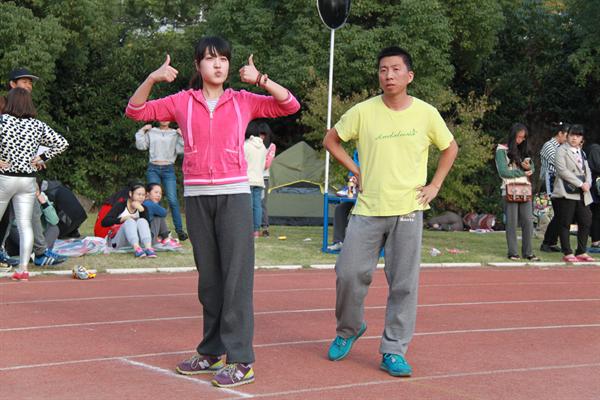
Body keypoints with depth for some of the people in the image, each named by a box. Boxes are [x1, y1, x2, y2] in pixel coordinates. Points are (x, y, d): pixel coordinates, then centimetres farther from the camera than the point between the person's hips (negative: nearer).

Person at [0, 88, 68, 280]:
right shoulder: (38, 126, 3)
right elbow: (62, 143, 4)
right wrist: (41, 158, 6)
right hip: (28, 180, 3)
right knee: (25, 224, 4)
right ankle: (23, 268, -1)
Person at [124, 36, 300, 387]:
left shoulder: (243, 101, 5)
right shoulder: (182, 102, 7)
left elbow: (290, 105, 2)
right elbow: (136, 111, 9)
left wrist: (260, 80, -11)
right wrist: (152, 79, -6)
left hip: (234, 194, -2)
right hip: (197, 196, 2)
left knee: (236, 277, -8)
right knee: (208, 277, 10)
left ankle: (241, 361, -7)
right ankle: (212, 352, 19)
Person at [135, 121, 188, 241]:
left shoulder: (175, 134, 10)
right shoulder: (151, 132, 11)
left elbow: (180, 150, 2)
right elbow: (141, 145, 8)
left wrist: (181, 136, -7)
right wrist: (142, 131, 3)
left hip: (168, 169, -1)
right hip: (153, 169, 1)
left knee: (172, 200, -9)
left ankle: (179, 230, -5)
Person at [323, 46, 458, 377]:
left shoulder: (426, 114, -1)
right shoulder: (363, 112, -3)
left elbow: (450, 148, 15)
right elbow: (330, 140, 10)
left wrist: (435, 185, 6)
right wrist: (356, 171, 3)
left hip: (408, 210, 0)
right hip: (368, 210, 0)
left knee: (404, 284, 0)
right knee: (349, 273, -4)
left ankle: (393, 352, 9)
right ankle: (349, 329, 24)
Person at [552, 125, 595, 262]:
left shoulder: (581, 152, 20)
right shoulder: (561, 150, -3)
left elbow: (587, 170, 18)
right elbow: (562, 170, -14)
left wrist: (588, 183, -5)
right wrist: (580, 184, -16)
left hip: (582, 194, 7)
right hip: (567, 193, -7)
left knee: (586, 222, 4)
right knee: (565, 224, -2)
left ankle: (581, 252, 13)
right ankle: (568, 253, 4)